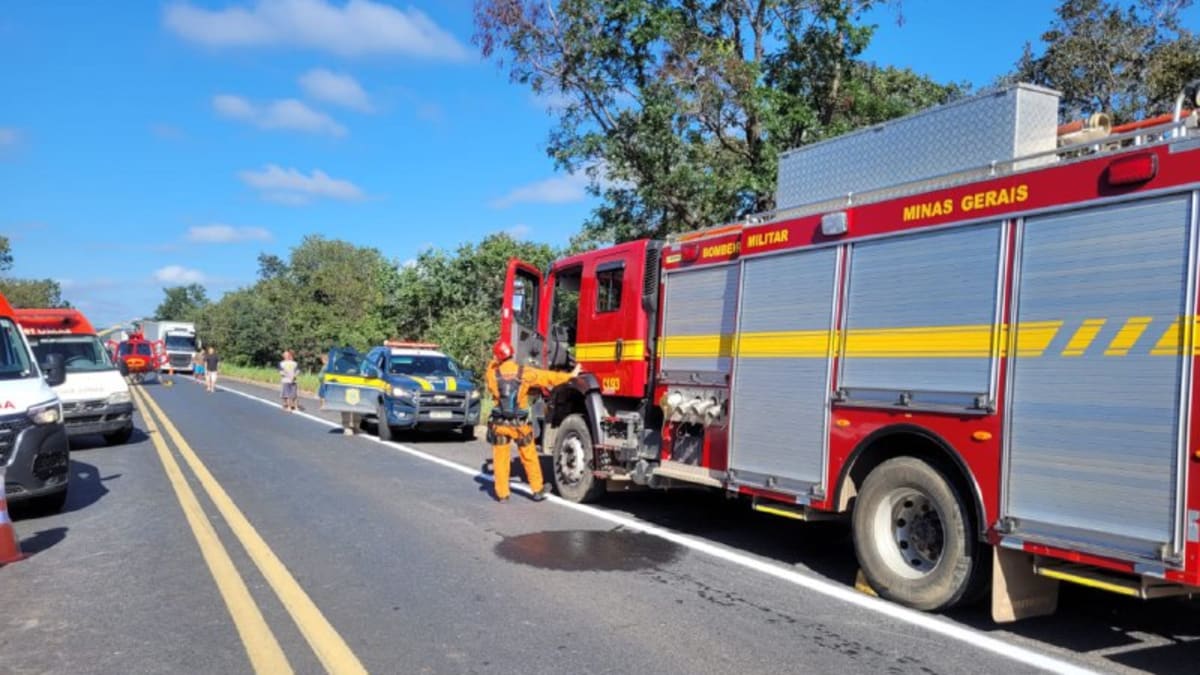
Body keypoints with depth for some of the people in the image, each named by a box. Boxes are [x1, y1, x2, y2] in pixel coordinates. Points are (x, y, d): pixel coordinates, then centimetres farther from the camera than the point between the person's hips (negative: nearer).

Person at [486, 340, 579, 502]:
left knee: (501, 459, 11)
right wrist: (571, 375, 3)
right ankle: (537, 490, 24)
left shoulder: (493, 373, -7)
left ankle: (502, 494, 15)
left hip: (499, 423, 1)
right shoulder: (525, 373, -10)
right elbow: (549, 377, -5)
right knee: (529, 458, 13)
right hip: (520, 423, -1)